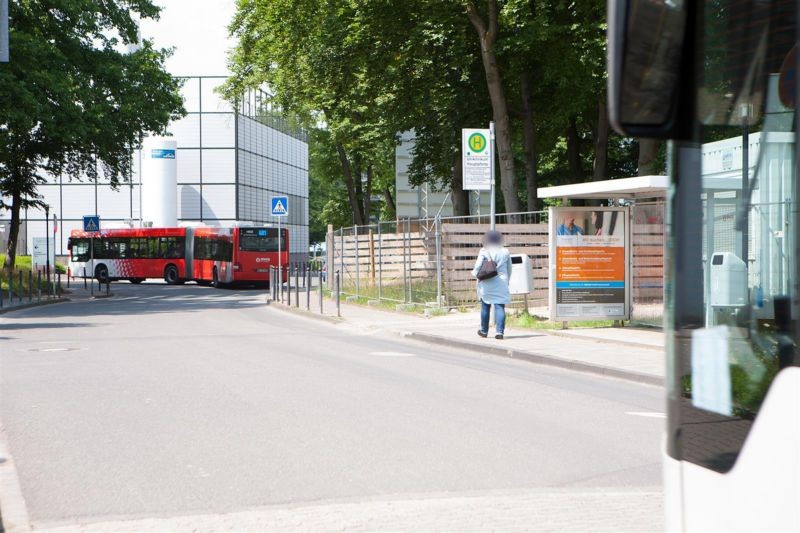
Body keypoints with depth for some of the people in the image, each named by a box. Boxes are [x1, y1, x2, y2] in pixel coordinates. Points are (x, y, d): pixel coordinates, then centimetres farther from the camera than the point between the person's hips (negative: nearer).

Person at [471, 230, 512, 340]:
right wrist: (506, 280, 23)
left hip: (487, 284, -1)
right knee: (500, 307, -1)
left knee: (485, 307, 11)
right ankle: (500, 331, -10)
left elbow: (478, 266, -10)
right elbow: (509, 269, 11)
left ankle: (484, 331, 21)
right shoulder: (505, 252, 5)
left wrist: (475, 273, 10)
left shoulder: (484, 251, -5)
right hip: (501, 284, 1)